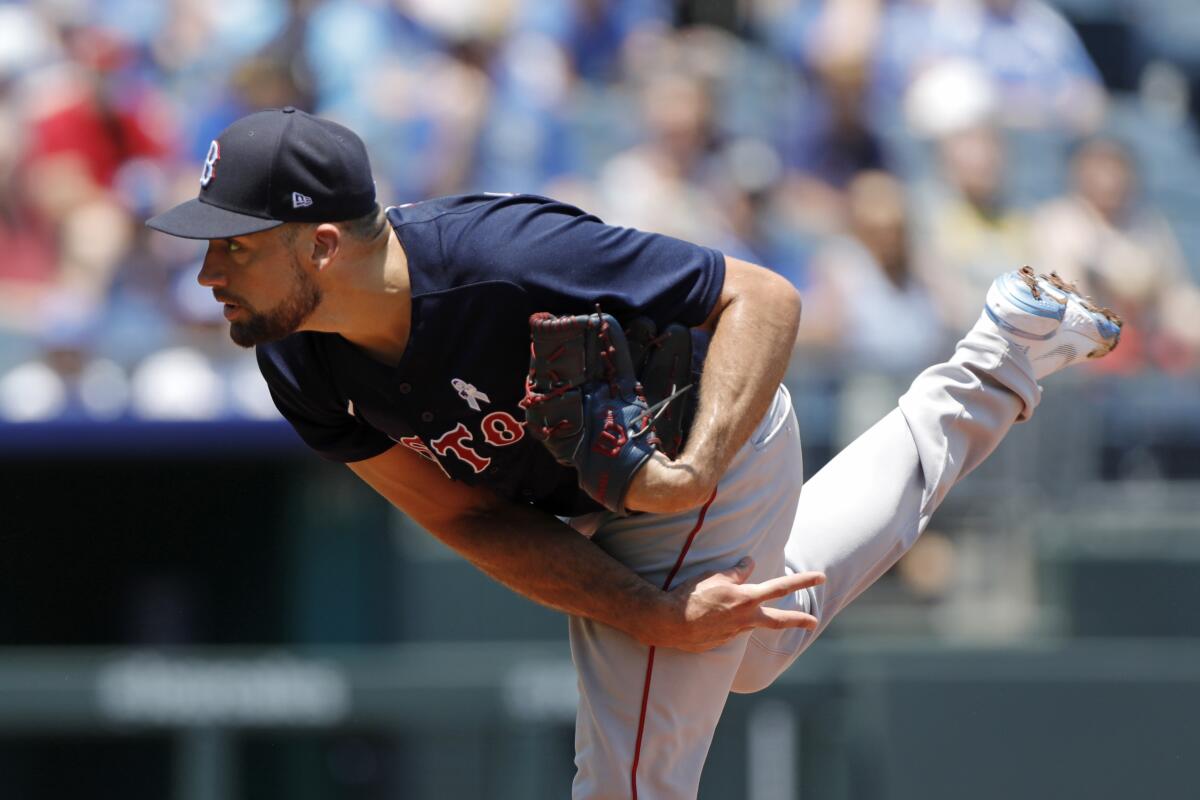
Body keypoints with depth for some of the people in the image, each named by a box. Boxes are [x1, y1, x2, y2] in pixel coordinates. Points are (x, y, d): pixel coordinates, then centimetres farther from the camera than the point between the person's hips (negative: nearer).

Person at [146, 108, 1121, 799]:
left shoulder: (506, 261, -42)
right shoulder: (302, 367, -21)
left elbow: (762, 300, -33)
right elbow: (467, 518, -16)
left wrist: (697, 469, -47)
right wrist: (660, 617, -27)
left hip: (716, 446, -8)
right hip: (591, 503, 8)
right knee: (753, 652, 34)